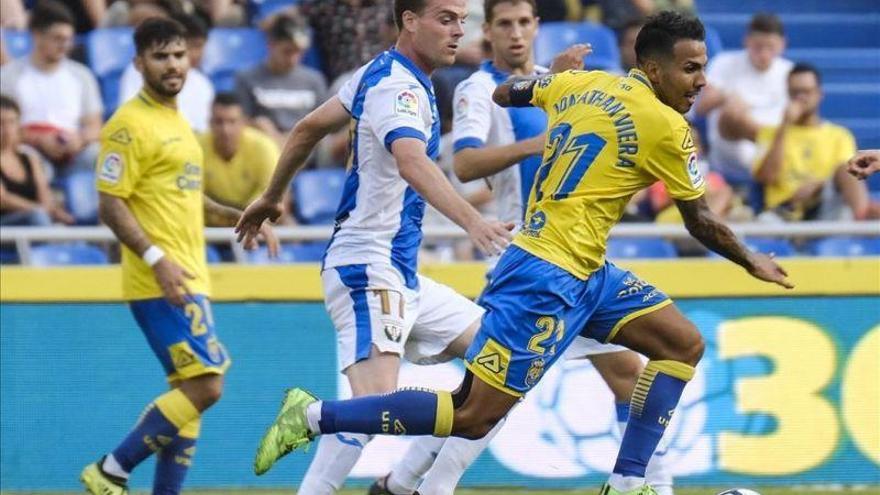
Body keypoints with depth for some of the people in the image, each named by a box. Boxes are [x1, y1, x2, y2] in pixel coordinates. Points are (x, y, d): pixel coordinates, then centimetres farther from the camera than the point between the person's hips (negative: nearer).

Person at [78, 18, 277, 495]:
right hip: (159, 283, -9)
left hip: (189, 281, 9)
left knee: (190, 392, 8)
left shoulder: (177, 122, 18)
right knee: (205, 384, -15)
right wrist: (157, 258, -25)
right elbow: (110, 204, -16)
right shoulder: (131, 124, -11)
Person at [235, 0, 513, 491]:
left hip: (402, 274, 10)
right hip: (367, 267, -10)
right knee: (375, 403, -24)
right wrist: (472, 221, -48)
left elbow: (309, 128, 22)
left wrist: (272, 197, 32)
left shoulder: (381, 73, 13)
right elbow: (411, 161, -36)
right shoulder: (397, 85, -17)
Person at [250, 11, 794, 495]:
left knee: (684, 345, 11)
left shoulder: (581, 84, 9)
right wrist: (752, 261, 17)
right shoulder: (664, 127, -12)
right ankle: (315, 416, -5)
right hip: (550, 276, -10)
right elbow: (701, 222, 0)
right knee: (473, 416, -10)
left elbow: (504, 93, 24)